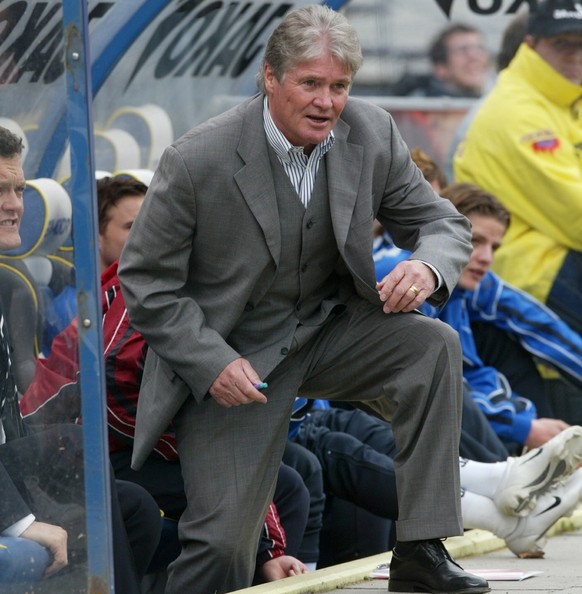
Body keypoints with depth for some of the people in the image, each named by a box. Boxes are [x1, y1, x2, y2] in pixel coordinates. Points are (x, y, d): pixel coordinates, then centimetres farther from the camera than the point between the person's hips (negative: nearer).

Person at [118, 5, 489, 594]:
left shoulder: (372, 134, -10)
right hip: (231, 354, -3)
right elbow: (145, 283, -11)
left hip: (329, 330, 4)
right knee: (223, 538, -12)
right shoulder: (196, 160, -21)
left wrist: (428, 267, -25)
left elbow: (441, 222, 1)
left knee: (434, 345, -24)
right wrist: (213, 364, -23)